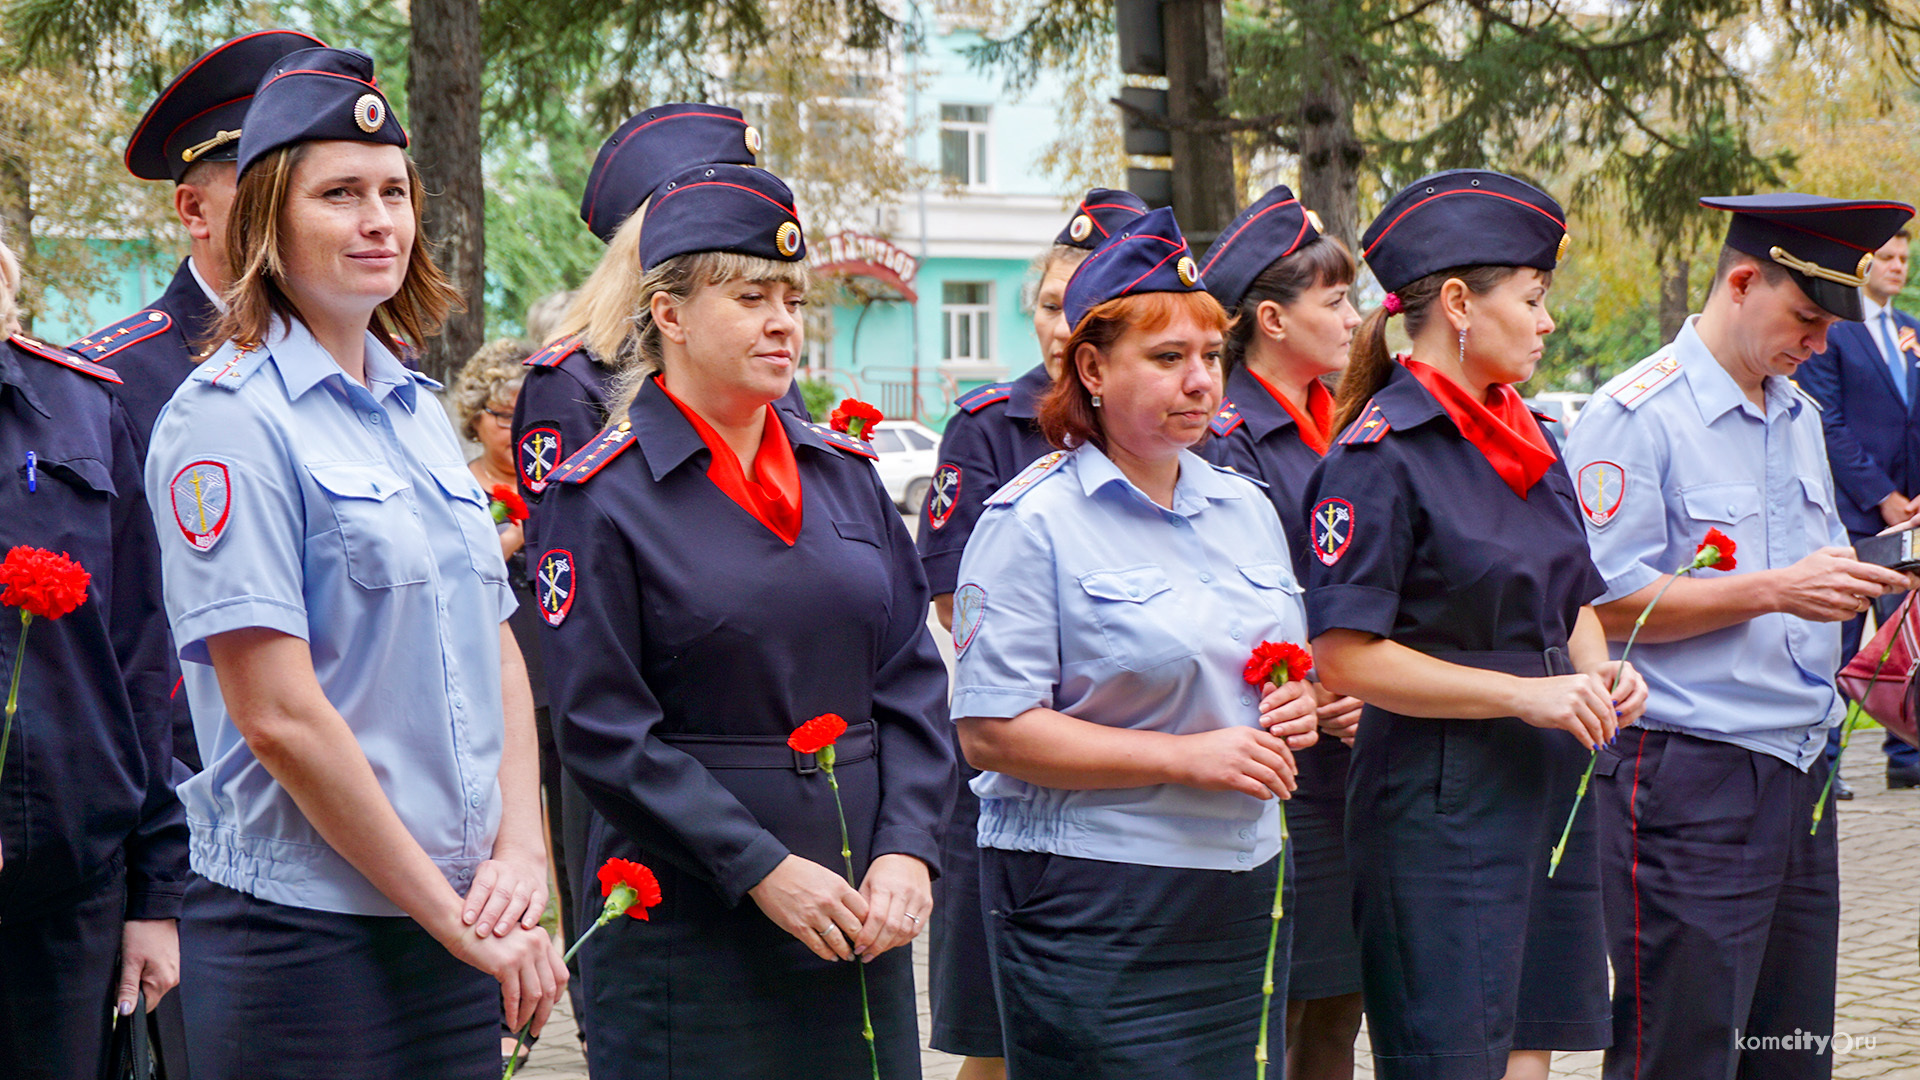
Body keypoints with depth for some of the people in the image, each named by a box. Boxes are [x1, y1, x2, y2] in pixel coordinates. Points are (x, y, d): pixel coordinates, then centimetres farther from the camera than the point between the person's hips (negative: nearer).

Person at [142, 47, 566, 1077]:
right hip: (303, 936, -7)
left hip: (460, 928, 7)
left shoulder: (418, 410, 12)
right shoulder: (226, 421, -10)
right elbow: (279, 716, -16)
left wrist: (519, 850, -3)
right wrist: (451, 912, -13)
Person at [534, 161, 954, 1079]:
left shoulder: (845, 473, 10)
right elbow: (602, 731, -11)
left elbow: (912, 682, 8)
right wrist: (764, 870, -16)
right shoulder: (601, 496, -6)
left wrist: (906, 850, -6)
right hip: (688, 928, -5)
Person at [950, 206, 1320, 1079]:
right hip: (1092, 911, -6)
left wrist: (1293, 712, 2)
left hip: (1240, 900, 7)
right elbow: (992, 732, -15)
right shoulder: (1033, 522, -8)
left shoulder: (1247, 510, 13)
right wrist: (1186, 757, -18)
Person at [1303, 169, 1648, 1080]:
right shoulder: (1381, 452, -13)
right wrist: (1523, 693, -19)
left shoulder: (1528, 440, 13)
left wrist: (1596, 670, 3)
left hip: (1548, 786, 8)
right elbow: (1345, 656, -18)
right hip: (1440, 803, -8)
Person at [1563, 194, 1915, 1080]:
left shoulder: (1800, 416, 18)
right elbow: (1605, 602, -15)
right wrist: (1776, 591, -19)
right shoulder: (1636, 415, -9)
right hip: (1691, 781, -8)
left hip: (1799, 771, 8)